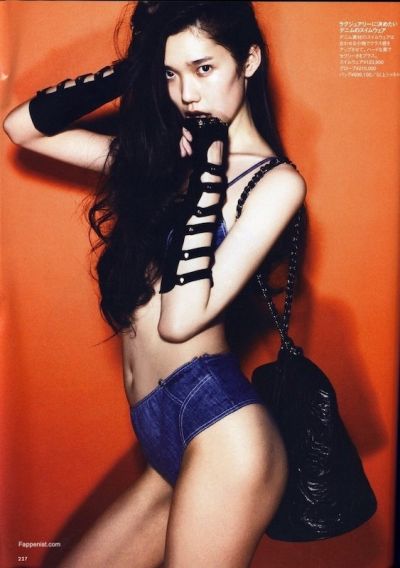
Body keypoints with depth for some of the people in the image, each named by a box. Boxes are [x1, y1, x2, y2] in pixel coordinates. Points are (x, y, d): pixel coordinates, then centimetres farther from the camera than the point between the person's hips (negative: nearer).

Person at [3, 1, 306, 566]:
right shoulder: (159, 153, 11)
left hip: (216, 424, -6)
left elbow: (180, 320, -17)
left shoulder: (276, 181, -6)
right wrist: (127, 71, 6)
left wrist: (207, 170, -14)